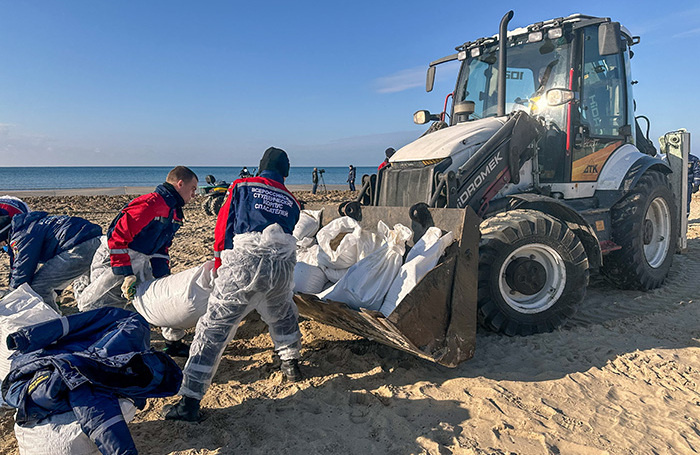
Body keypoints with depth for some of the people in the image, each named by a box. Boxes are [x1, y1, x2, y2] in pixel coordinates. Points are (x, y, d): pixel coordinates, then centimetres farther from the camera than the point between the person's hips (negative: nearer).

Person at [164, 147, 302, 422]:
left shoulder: (242, 186, 17)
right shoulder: (290, 200, 25)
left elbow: (223, 228, 14)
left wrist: (220, 263, 28)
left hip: (245, 261, -3)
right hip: (283, 264, 4)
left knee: (213, 329, 3)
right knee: (282, 314, 33)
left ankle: (190, 401, 3)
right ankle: (291, 364, 47)